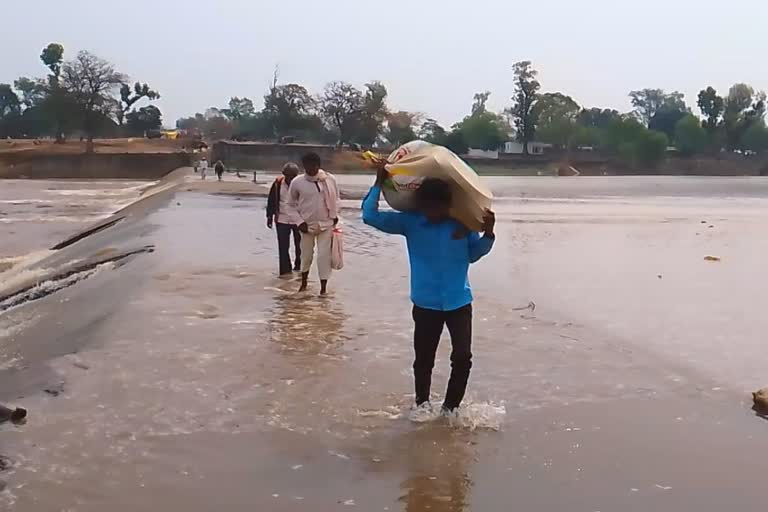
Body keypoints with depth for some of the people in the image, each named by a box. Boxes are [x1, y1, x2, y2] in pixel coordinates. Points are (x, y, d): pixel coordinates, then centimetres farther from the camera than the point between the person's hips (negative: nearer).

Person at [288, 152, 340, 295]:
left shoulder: (329, 179, -8)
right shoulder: (297, 182, -8)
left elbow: (335, 199, 6)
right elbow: (293, 204, 3)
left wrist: (334, 216, -2)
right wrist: (300, 222, -4)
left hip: (326, 224, -1)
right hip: (307, 225, 1)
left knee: (324, 255, -4)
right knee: (306, 255, 13)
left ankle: (323, 286, 6)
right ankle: (304, 282, 35)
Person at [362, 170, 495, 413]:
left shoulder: (462, 223, -6)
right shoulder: (410, 222, -8)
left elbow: (474, 254, 10)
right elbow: (370, 216, -11)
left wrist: (488, 233, -7)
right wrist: (379, 183, -12)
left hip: (460, 303, 0)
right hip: (426, 305, 0)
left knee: (462, 357, -5)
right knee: (423, 358, 11)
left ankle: (450, 407, 14)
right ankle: (422, 404, 34)